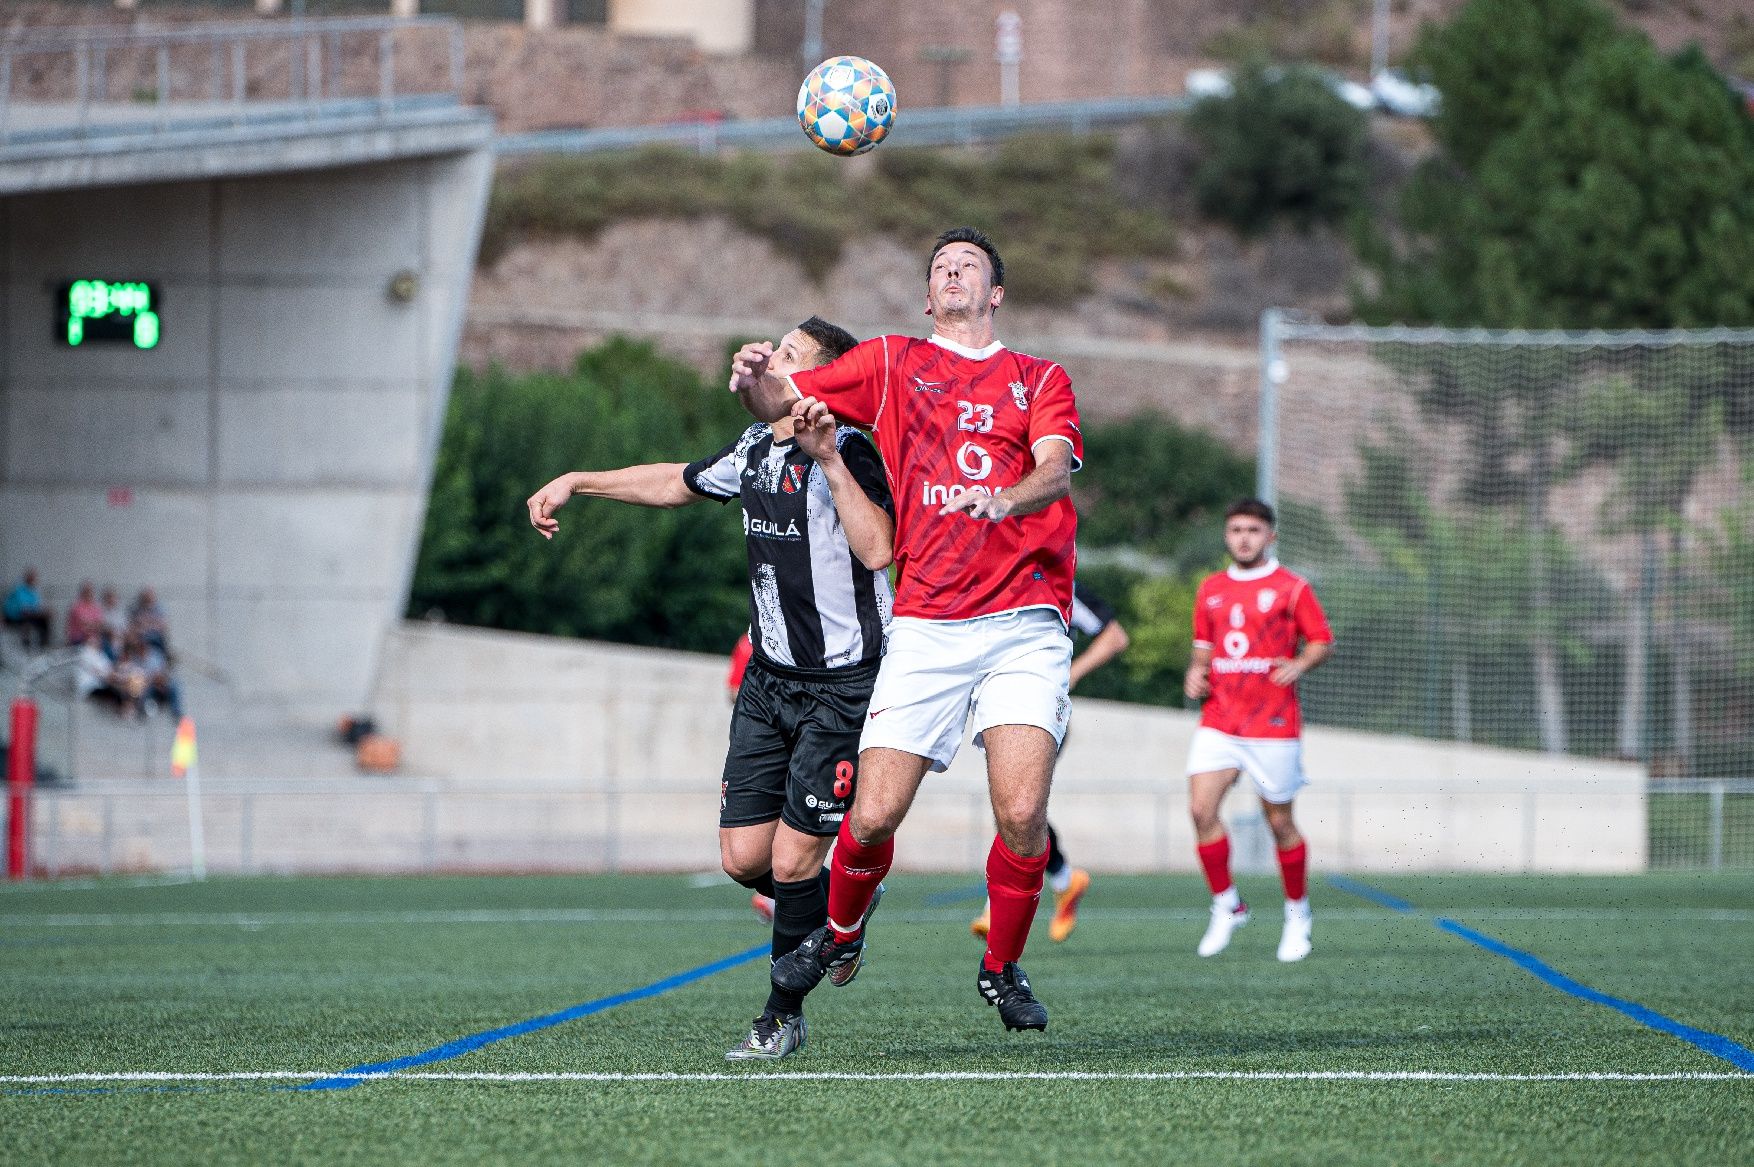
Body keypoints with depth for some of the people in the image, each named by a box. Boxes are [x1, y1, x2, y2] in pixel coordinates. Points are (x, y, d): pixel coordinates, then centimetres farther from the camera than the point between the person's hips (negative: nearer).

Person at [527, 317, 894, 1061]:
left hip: (842, 685, -7)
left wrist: (830, 461, -29)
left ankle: (784, 1017, 9)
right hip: (769, 678, 7)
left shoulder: (848, 454, -14)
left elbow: (876, 549, -29)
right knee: (744, 856, 2)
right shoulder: (754, 450, 9)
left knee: (792, 859, -7)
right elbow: (678, 482, 28)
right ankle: (839, 915, 31)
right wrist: (576, 483, 31)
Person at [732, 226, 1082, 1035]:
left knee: (1023, 812, -16)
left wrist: (1005, 497, -28)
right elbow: (783, 400, 14)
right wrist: (755, 381, -11)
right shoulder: (891, 364, 17)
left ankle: (1003, 968, 7)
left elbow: (1056, 467, -5)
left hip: (1024, 624, -1)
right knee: (874, 815, -7)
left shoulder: (1041, 380, 14)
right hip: (926, 627, 1)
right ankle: (840, 932, 24)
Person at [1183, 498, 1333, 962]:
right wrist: (1195, 673, 3)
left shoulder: (1291, 589, -1)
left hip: (1273, 727, -4)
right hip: (1219, 721, 4)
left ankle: (1297, 914, 22)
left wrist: (1299, 664, -17)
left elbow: (1322, 641, 2)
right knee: (1201, 809, -13)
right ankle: (1226, 906, 2)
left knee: (1280, 823, 3)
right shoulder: (1210, 590, 12)